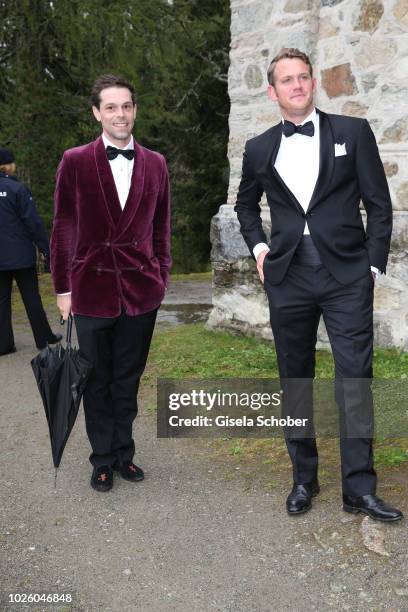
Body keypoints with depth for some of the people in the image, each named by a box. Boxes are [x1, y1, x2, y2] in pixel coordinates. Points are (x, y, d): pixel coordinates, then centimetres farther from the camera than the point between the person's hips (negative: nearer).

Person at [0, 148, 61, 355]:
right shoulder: (17, 188, -11)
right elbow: (32, 221, -13)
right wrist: (45, 248, -6)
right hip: (20, 253, -4)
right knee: (31, 297, 7)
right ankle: (44, 338, 16)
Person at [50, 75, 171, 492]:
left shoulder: (155, 164, 6)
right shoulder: (75, 161, -2)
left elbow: (161, 226, 10)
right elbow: (62, 229, -1)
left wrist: (162, 277, 7)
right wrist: (63, 287, -2)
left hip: (141, 290, 2)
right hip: (92, 289, -2)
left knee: (128, 380, 13)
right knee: (97, 382, 11)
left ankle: (123, 452, 29)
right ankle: (103, 458, 26)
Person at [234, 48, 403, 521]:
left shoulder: (352, 132, 3)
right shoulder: (259, 149, 10)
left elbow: (378, 203, 4)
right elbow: (246, 204, 25)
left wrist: (373, 264, -3)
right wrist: (257, 246, 10)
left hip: (346, 274, -2)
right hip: (288, 277, 2)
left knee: (355, 378, -4)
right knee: (295, 380, 8)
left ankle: (359, 488, 7)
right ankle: (303, 478, 22)